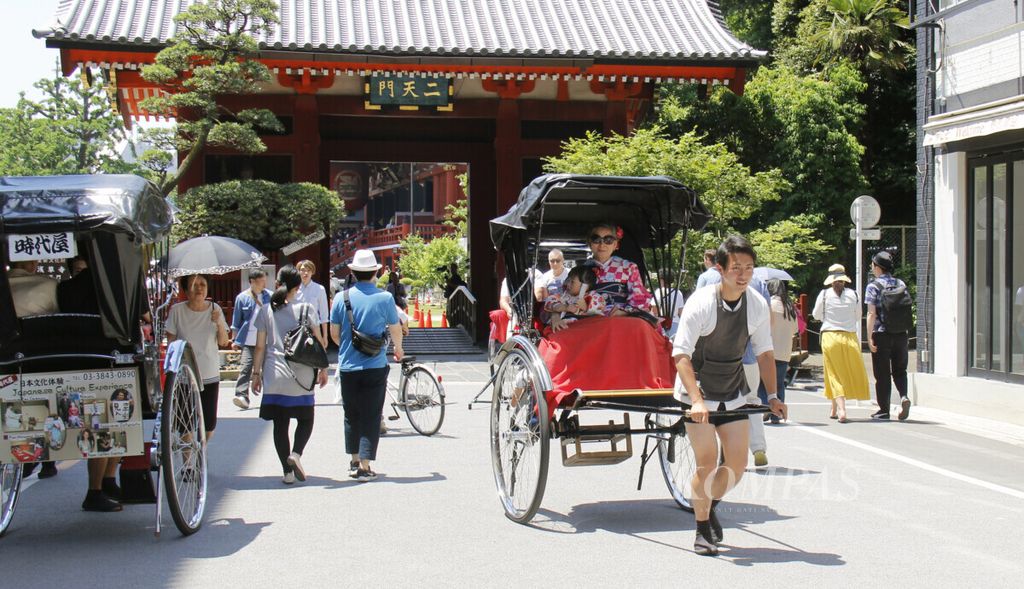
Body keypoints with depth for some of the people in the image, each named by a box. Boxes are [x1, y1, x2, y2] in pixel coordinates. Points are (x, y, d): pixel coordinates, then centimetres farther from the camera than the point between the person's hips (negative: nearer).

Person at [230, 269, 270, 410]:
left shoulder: (269, 296, 6)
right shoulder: (242, 298, 0)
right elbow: (236, 321, 5)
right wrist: (234, 340, 5)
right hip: (248, 341, -3)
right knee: (245, 366, -16)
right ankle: (242, 396, -19)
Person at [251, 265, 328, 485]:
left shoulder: (265, 311, 2)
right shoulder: (306, 309, -2)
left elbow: (260, 347, 4)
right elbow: (318, 342, -1)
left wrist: (256, 372, 13)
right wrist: (323, 369, 11)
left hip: (274, 376, 1)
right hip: (301, 374, -1)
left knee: (280, 423, 6)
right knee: (305, 419, 12)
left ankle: (288, 471, 4)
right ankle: (296, 454, -13)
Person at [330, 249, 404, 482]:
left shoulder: (341, 298, -2)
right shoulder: (384, 298, -7)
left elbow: (334, 334, 5)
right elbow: (396, 330, 4)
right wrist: (398, 349, 26)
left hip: (348, 366, 3)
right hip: (375, 366, -2)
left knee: (351, 416, 16)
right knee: (370, 417, 2)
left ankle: (354, 462, 24)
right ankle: (364, 467, -3)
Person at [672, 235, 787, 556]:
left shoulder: (757, 305, -6)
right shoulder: (701, 303, -21)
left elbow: (765, 353, 7)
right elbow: (680, 355, -22)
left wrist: (773, 396, 0)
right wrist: (696, 400, -32)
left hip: (733, 393, 5)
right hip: (697, 392, -5)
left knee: (738, 463, 3)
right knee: (707, 462, -9)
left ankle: (710, 505, 31)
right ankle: (703, 529, 11)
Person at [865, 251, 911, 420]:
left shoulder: (873, 286, -5)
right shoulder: (901, 284, 9)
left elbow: (872, 314, -11)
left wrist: (870, 337, -11)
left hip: (881, 334, -4)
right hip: (901, 334, 4)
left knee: (882, 374, 4)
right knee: (899, 370, 14)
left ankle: (884, 410, 7)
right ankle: (904, 396, -12)